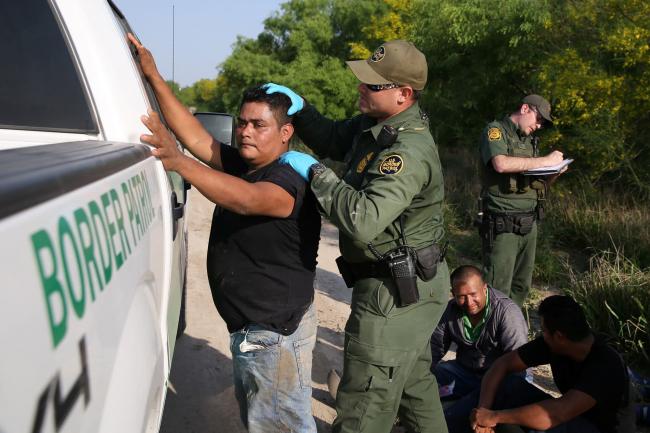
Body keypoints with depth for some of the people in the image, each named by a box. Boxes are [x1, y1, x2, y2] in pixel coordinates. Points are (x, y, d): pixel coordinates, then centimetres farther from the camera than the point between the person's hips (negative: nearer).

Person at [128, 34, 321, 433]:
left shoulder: (290, 182, -22)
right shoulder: (240, 164, 5)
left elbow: (246, 199, -41)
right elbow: (196, 136, -1)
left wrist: (177, 161, -52)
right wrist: (154, 78, -5)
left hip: (276, 333, -9)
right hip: (250, 328, 9)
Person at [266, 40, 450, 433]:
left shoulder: (409, 150, -26)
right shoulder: (377, 124, 4)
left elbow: (364, 220, -37)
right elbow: (331, 139, 16)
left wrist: (313, 171, -26)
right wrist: (299, 107, -1)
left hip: (396, 292, -10)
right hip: (411, 286, 10)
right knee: (415, 383, 27)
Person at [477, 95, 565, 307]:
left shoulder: (530, 141, 18)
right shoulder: (495, 130, -3)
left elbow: (538, 185, 21)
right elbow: (501, 164, -23)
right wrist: (545, 160, -14)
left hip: (529, 223, 7)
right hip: (502, 224, -7)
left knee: (522, 286, 11)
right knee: (498, 289, -6)